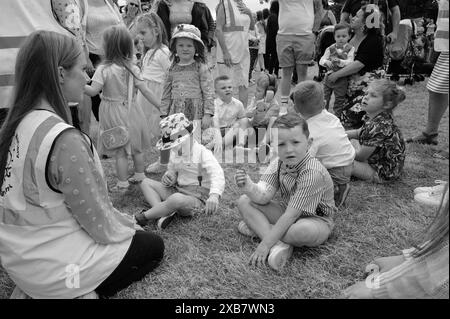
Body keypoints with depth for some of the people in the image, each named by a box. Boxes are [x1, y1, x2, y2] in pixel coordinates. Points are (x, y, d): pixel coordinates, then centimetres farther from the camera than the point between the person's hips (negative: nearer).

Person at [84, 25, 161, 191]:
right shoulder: (133, 68, -4)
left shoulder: (103, 69, -15)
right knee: (137, 147, 18)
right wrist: (161, 106, 1)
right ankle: (139, 176, 33)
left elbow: (93, 91, -19)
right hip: (131, 111, 4)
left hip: (114, 114, -4)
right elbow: (146, 91, -5)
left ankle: (122, 183, 14)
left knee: (120, 151, 4)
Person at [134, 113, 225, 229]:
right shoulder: (175, 153, 8)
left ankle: (142, 217, -22)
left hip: (196, 199, -8)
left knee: (176, 199, -41)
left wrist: (214, 195, -54)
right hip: (177, 191, 8)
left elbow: (217, 174, -32)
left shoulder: (202, 153, -16)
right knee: (145, 183, 0)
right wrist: (167, 177, -5)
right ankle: (165, 212, -22)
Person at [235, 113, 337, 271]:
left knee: (303, 231, -42)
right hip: (288, 211, 7)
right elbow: (264, 196, -18)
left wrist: (265, 244, -30)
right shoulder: (278, 163, -9)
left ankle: (259, 227, -13)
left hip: (315, 218, -6)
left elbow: (290, 215, -31)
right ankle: (280, 245, -23)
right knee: (244, 201, -9)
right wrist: (249, 188, -41)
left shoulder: (313, 173, -31)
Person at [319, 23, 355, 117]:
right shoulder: (330, 48, 2)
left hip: (342, 78, -3)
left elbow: (350, 62, -16)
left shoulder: (350, 49, -4)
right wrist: (326, 62, -28)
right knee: (324, 97, 11)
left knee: (339, 100, 8)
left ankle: (337, 116, 21)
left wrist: (339, 61, -34)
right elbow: (321, 60, -5)